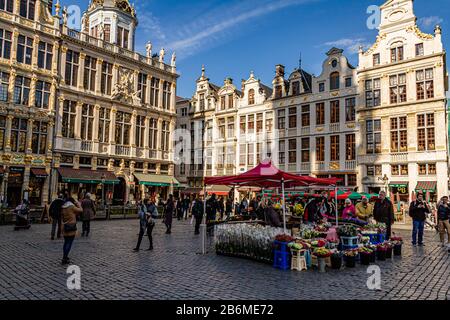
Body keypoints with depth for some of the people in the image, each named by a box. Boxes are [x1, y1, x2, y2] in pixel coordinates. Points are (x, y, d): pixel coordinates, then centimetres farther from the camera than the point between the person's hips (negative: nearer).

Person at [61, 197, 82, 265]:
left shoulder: (63, 208, 9)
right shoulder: (72, 207, -10)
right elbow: (80, 210, 0)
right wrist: (78, 204, 12)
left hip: (64, 227, 7)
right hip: (71, 227, -7)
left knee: (66, 242, 18)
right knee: (69, 243, -3)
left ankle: (64, 257, 25)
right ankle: (65, 258, -4)